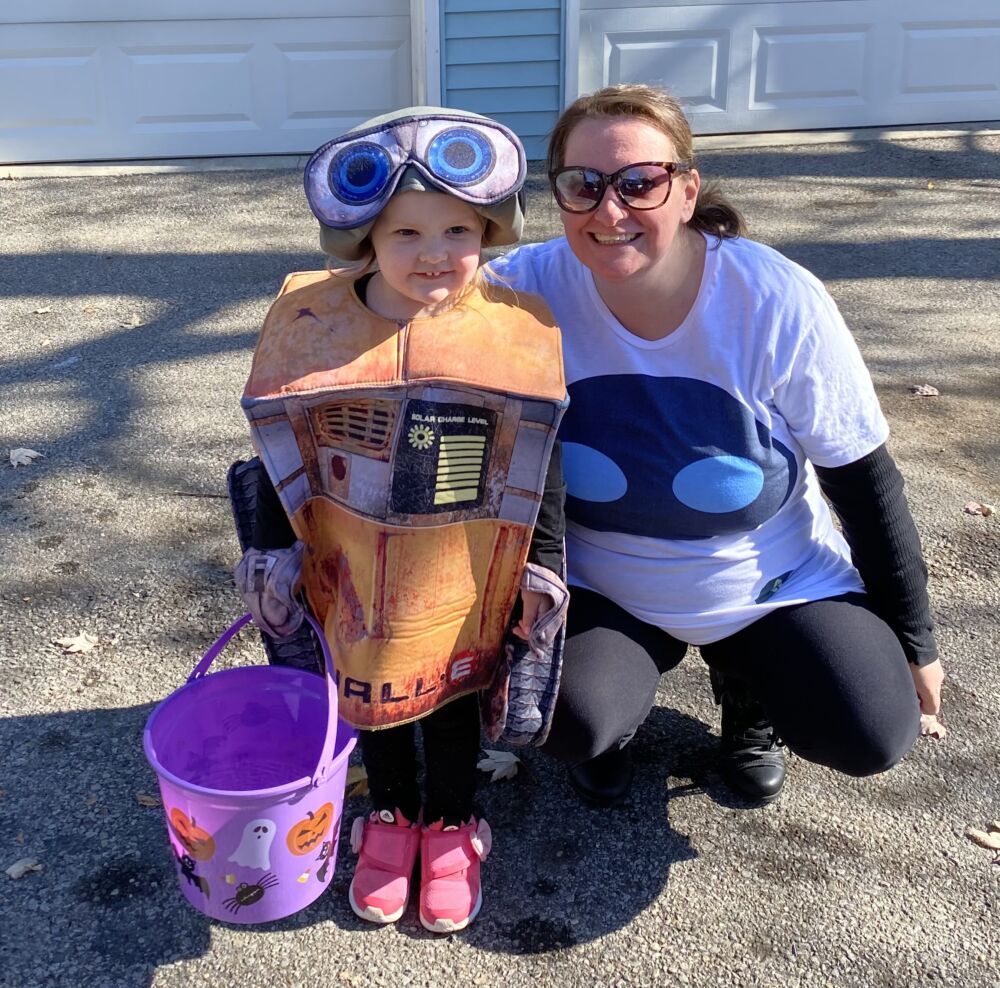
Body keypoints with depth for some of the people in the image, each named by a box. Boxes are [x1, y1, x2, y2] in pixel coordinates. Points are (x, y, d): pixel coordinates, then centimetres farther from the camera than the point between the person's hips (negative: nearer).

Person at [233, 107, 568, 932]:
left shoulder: (515, 327, -14)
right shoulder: (312, 321, -11)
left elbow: (540, 459, -5)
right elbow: (281, 449, -1)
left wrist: (544, 566, -3)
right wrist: (273, 553, 1)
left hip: (465, 577, -1)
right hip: (354, 570, 2)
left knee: (452, 691, 17)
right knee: (370, 689, 19)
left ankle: (452, 825, 41)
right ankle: (391, 816, 44)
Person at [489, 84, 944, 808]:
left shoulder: (780, 304, -21)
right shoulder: (529, 289, -21)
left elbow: (864, 479, -10)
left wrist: (914, 642, -3)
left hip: (772, 584, 1)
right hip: (598, 589, 0)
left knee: (872, 737, -16)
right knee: (574, 722, -26)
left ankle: (746, 683, 17)